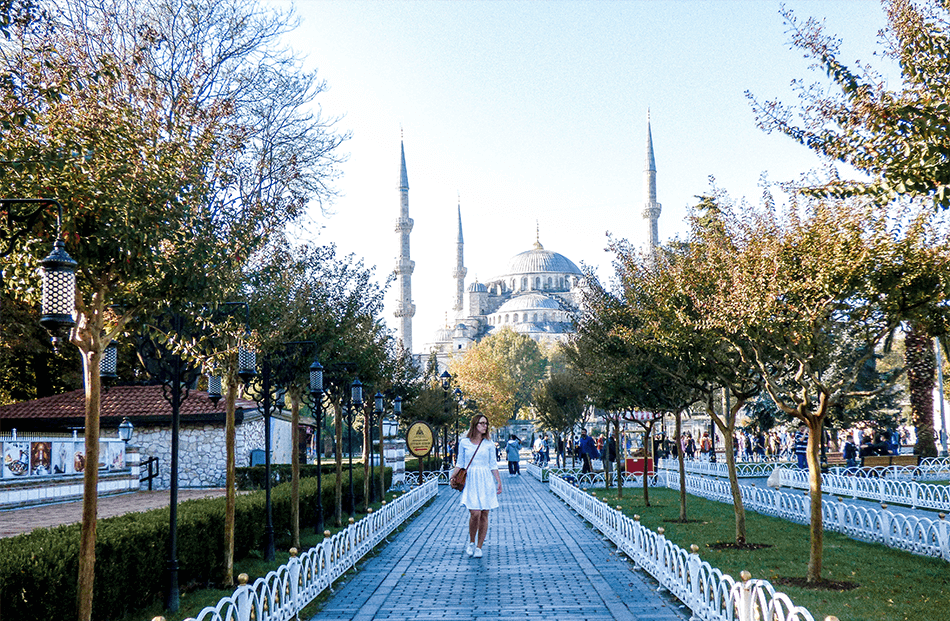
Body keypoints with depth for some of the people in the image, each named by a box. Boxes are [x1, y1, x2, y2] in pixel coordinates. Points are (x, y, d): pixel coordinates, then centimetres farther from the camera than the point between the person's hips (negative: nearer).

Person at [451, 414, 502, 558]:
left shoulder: (488, 443, 6)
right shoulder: (464, 442, 3)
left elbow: (493, 465, 10)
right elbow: (460, 463, 10)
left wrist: (499, 481, 7)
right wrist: (453, 477, 0)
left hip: (485, 481, 2)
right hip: (470, 480, -2)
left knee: (484, 515, 1)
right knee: (475, 513, -14)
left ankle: (479, 547, 12)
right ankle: (471, 542, 9)